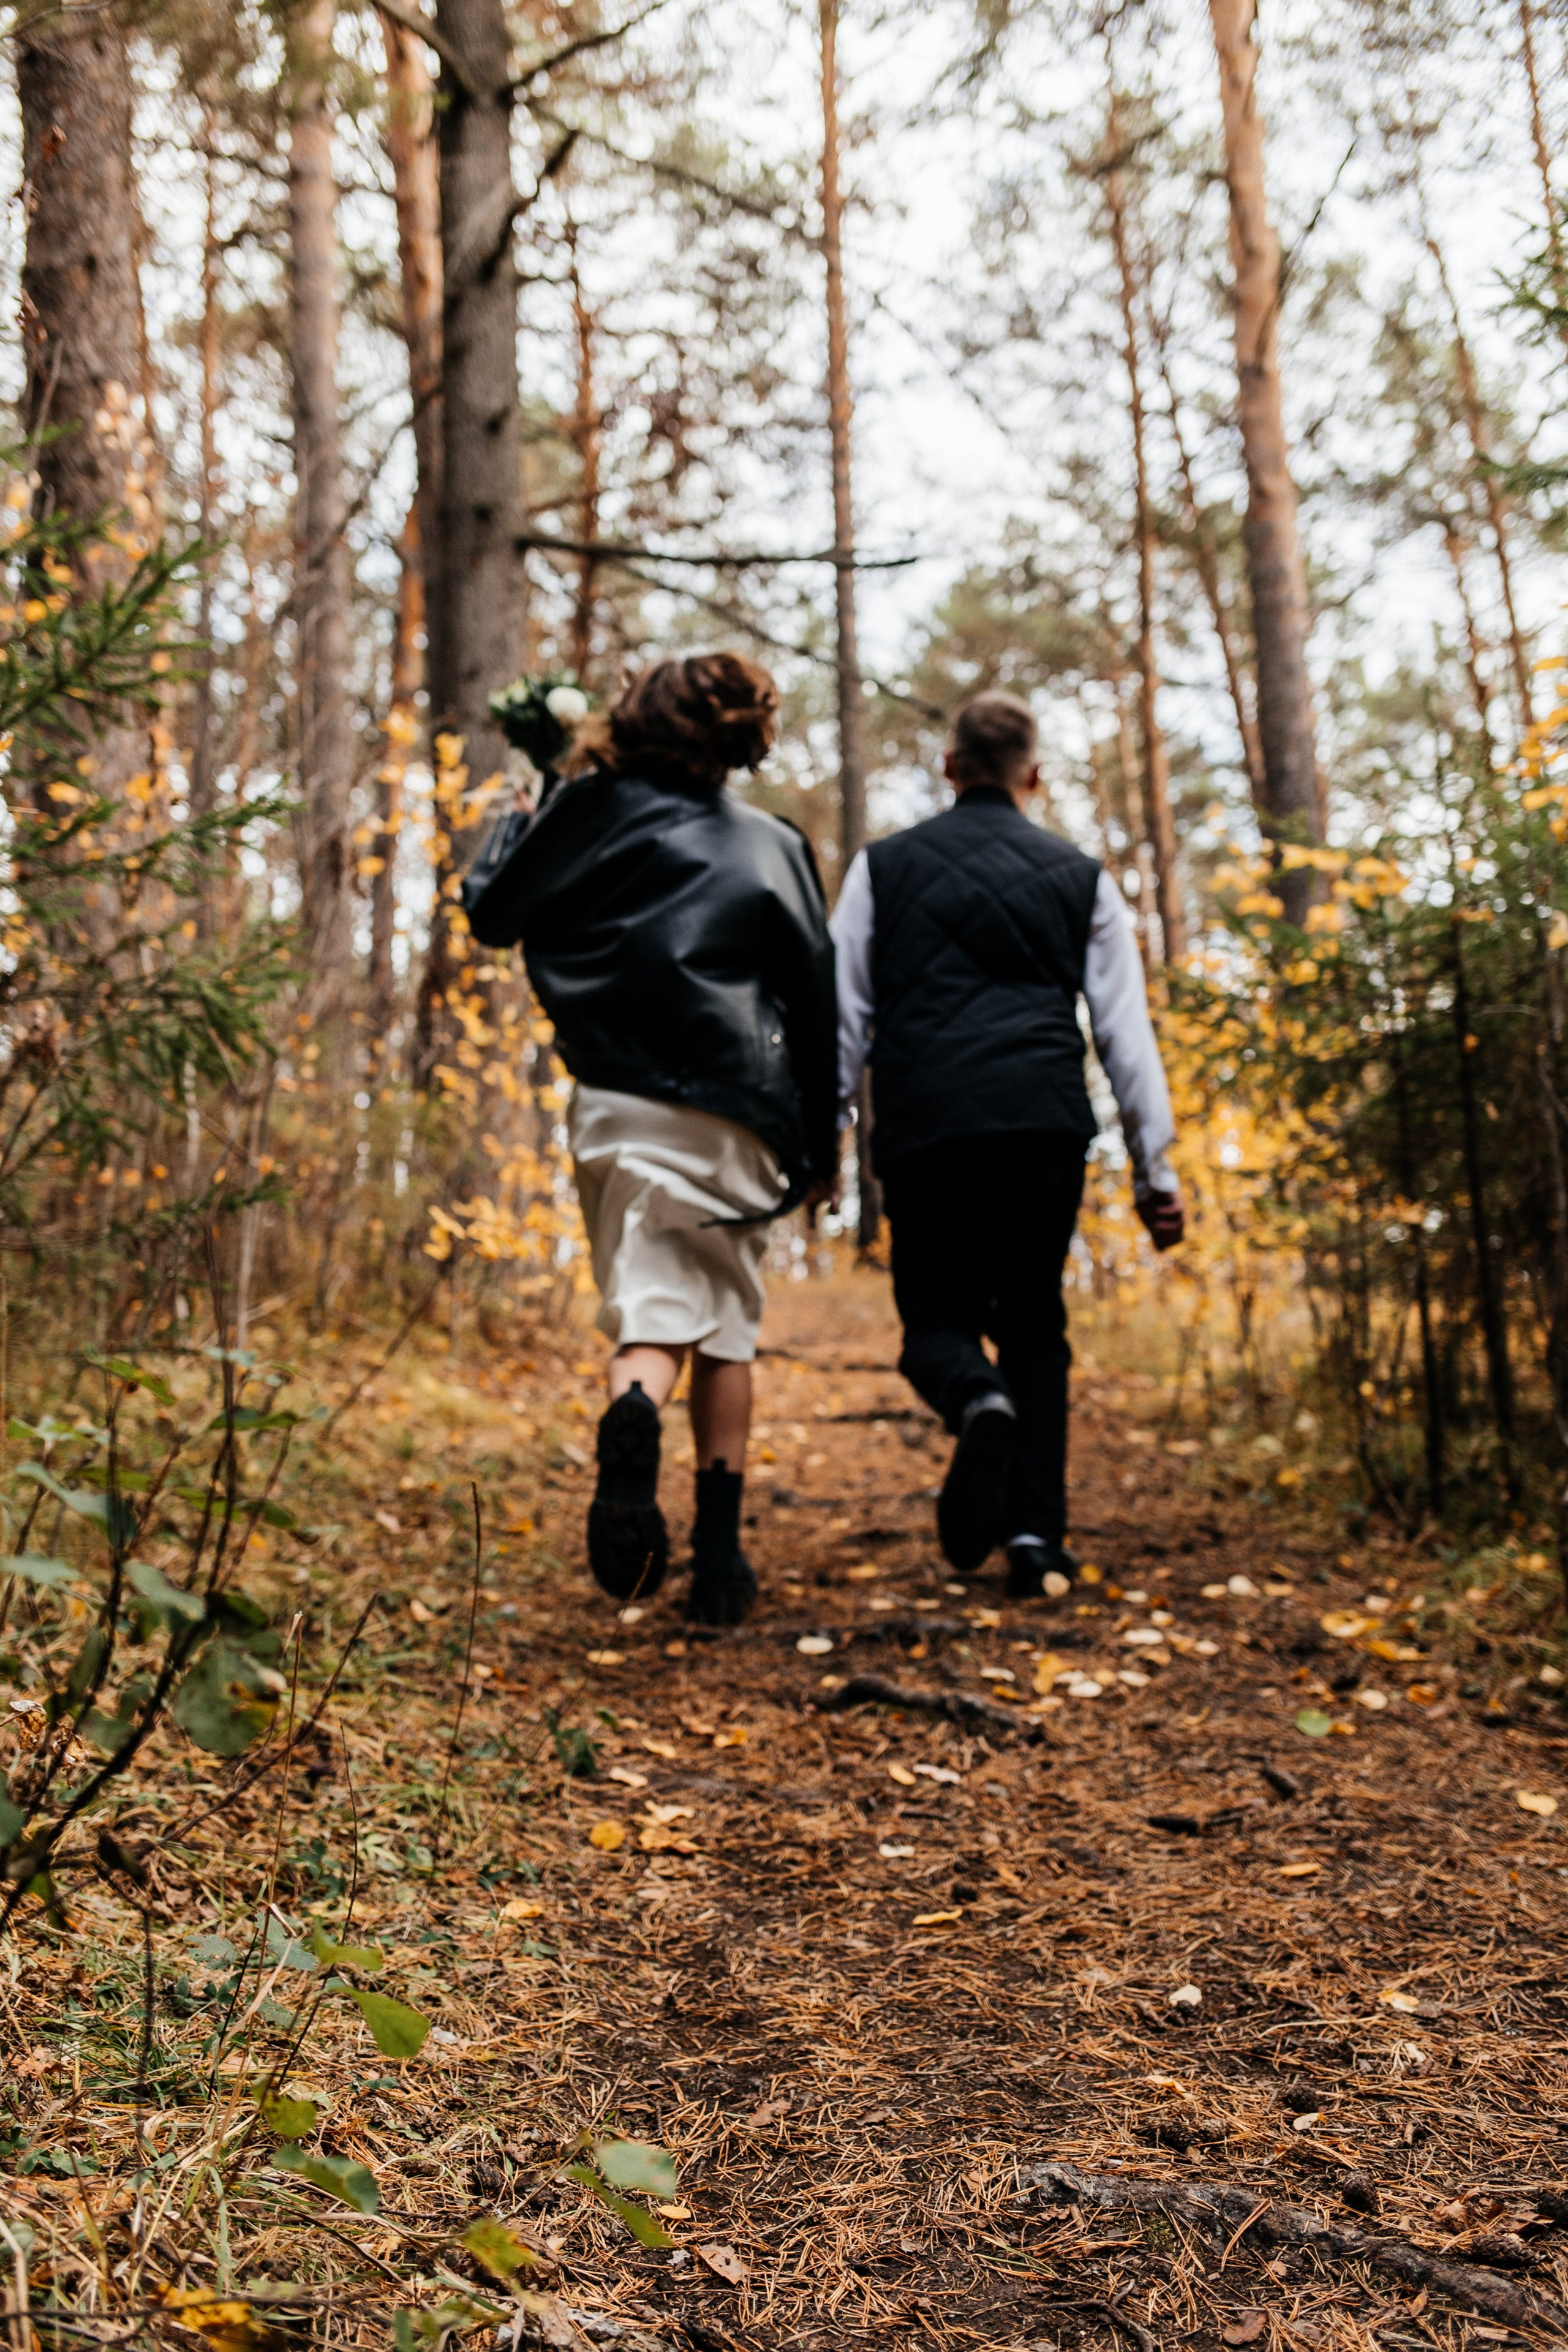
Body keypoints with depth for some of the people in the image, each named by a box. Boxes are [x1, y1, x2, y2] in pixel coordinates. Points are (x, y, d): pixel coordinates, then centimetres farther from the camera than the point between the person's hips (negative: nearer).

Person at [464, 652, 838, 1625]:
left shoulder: (589, 812, 4)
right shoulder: (774, 847, 6)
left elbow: (493, 915, 14)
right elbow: (817, 1005, 7)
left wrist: (525, 817, 30)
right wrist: (822, 1148, 14)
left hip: (621, 1107, 0)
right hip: (735, 1121, 1)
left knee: (655, 1316, 0)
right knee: (728, 1329, 13)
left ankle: (633, 1414, -37)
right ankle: (721, 1562, 13)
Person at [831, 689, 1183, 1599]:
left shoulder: (883, 867, 14)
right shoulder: (1080, 876, 15)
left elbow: (844, 1012, 11)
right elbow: (1126, 1026, 11)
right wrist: (1155, 1166, 13)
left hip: (924, 1123, -1)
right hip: (1047, 1120, 1)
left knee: (938, 1319, 9)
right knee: (1034, 1323, 12)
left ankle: (980, 1403, -27)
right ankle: (1037, 1539, 3)